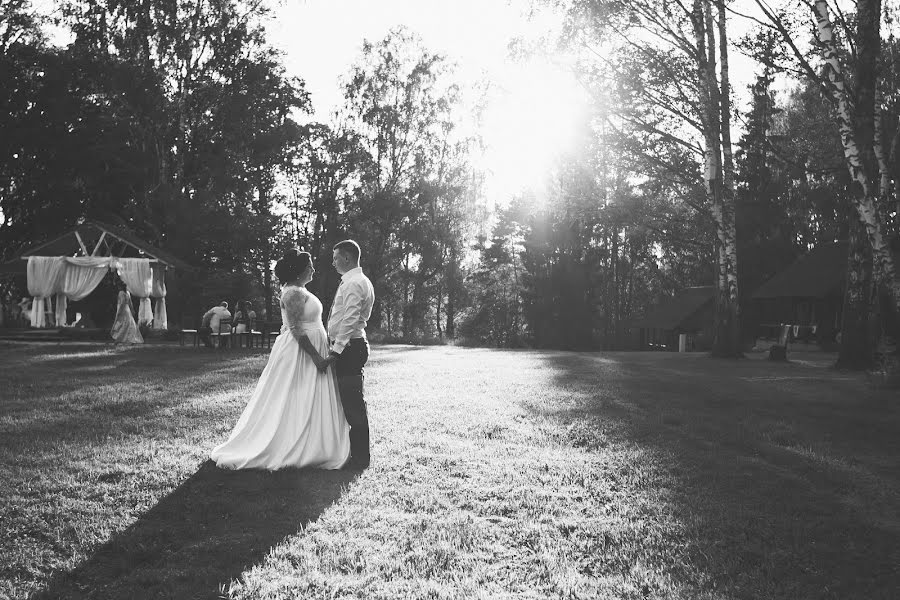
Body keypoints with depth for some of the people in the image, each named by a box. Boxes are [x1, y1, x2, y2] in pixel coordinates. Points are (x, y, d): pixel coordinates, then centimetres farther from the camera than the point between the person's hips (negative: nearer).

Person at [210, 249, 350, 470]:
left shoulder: (299, 291, 14)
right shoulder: (293, 293, -17)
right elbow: (296, 329, -23)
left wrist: (319, 354, 21)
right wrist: (316, 356, -24)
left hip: (311, 351, 10)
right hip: (300, 353, -10)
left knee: (306, 405, 12)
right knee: (296, 404, -3)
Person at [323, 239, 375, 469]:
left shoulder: (353, 284, -15)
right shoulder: (357, 281, 18)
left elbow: (349, 321, -22)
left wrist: (335, 351, -21)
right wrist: (337, 349, 20)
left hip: (349, 347, -11)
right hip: (353, 346, 11)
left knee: (353, 402, -6)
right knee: (353, 401, 14)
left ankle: (360, 457, 0)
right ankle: (356, 452, 23)